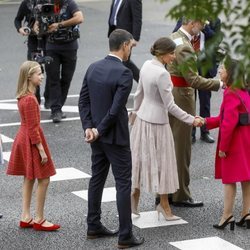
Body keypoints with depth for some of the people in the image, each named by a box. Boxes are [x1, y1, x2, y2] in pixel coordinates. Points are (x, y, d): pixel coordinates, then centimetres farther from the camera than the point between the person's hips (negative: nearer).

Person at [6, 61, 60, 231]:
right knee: (44, 179, -2)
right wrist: (41, 150, -18)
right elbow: (33, 128, -21)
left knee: (29, 179, 14)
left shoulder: (23, 97, 7)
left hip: (24, 139, 10)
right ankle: (39, 220, 4)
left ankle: (26, 217, 18)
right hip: (32, 140, -10)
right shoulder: (30, 99, -22)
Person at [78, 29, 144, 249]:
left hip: (97, 136, 7)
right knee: (123, 183, -1)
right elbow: (116, 109, -22)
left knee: (97, 179, 17)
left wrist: (89, 128, -1)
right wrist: (99, 130, -11)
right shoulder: (124, 73, -20)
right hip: (116, 137, -7)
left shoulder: (93, 68, 3)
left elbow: (83, 100, 4)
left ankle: (94, 227, 26)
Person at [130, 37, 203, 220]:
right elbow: (170, 105, -21)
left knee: (142, 158, 18)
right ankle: (164, 205, 13)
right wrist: (191, 120, -16)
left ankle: (134, 194, 26)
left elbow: (139, 93, 12)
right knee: (161, 161, 3)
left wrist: (136, 110, 27)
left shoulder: (146, 65, 0)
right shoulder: (162, 74, -25)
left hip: (143, 118, 8)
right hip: (157, 122, -8)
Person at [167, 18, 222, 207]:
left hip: (168, 94, 10)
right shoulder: (185, 47, -22)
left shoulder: (172, 38, 9)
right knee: (181, 147, -1)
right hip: (181, 96, -10)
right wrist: (219, 84, -22)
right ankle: (180, 195, 7)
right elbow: (193, 79, -25)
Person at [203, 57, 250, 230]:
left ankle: (227, 216, 1)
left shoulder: (231, 94, -18)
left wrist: (223, 146, -18)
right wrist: (206, 122, 16)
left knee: (229, 179, -2)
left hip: (234, 141, -9)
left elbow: (229, 123, -24)